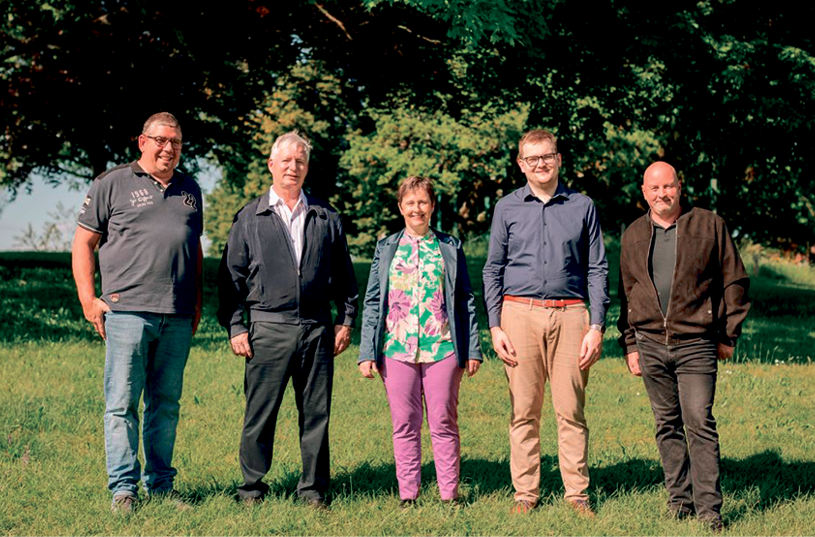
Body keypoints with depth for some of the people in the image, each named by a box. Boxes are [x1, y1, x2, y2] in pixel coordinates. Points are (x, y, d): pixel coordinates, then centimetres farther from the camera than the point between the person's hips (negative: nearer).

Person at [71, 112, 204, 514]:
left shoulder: (189, 190, 17)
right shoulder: (112, 184, 3)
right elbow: (83, 243, 3)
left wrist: (197, 299, 17)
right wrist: (88, 299, -4)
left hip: (177, 317, 4)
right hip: (127, 311, -4)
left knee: (166, 403, 9)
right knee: (122, 403, -4)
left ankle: (160, 485, 18)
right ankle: (123, 489, 1)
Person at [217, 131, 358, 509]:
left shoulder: (326, 217, 12)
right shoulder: (249, 219, 7)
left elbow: (344, 274, 17)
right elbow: (231, 276, 6)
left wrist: (346, 320, 11)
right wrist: (234, 327, -1)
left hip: (317, 330, 2)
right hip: (268, 329, -2)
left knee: (316, 414, 4)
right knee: (260, 414, -1)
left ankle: (313, 490, 14)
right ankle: (252, 488, 11)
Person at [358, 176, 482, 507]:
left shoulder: (450, 247, 9)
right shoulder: (386, 248, 10)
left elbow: (466, 300, 9)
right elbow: (372, 302, 9)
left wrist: (473, 349, 3)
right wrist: (367, 352, 1)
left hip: (442, 347, -1)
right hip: (397, 348, 1)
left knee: (443, 423, 2)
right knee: (404, 424, 3)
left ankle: (449, 493, 7)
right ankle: (408, 494, 10)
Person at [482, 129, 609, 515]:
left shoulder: (582, 207, 9)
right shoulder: (507, 208, 10)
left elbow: (597, 270, 9)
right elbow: (493, 270, 10)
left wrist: (596, 327, 0)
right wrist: (495, 327, 1)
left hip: (569, 314, 0)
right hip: (520, 313, 0)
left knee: (571, 410, -1)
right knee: (524, 411, 1)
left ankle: (577, 493, 7)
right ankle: (525, 493, 8)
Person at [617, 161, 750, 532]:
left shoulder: (709, 226, 0)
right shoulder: (633, 235, 11)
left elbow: (735, 282, 4)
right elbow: (626, 292, 16)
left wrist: (728, 336, 2)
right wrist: (629, 345, 11)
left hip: (696, 344, -4)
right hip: (650, 344, 4)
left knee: (700, 424, -9)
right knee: (667, 425, 9)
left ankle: (709, 508, -5)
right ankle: (680, 500, 18)